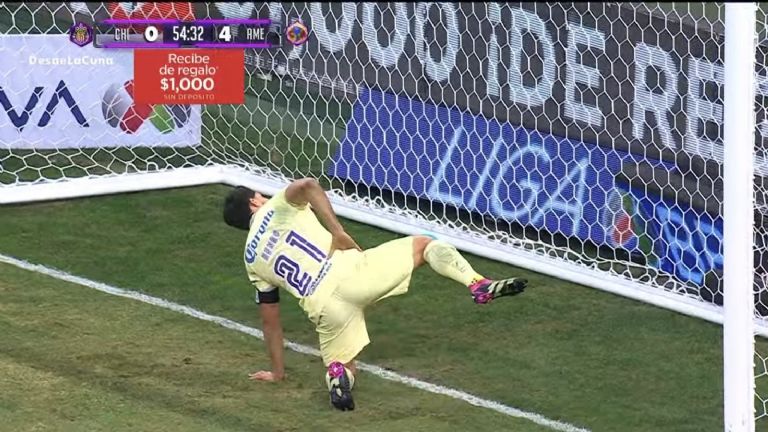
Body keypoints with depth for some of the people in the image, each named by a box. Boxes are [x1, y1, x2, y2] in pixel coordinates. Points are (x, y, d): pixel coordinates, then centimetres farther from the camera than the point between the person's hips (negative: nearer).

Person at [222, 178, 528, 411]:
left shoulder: (253, 262, 24)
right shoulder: (277, 207, 16)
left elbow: (270, 320, 27)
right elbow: (307, 185, -9)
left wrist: (277, 372, 36)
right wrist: (337, 231, -5)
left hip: (324, 308, 2)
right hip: (347, 272, -2)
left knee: (342, 366, 24)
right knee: (423, 244, 18)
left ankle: (337, 377, -15)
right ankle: (478, 285, -6)